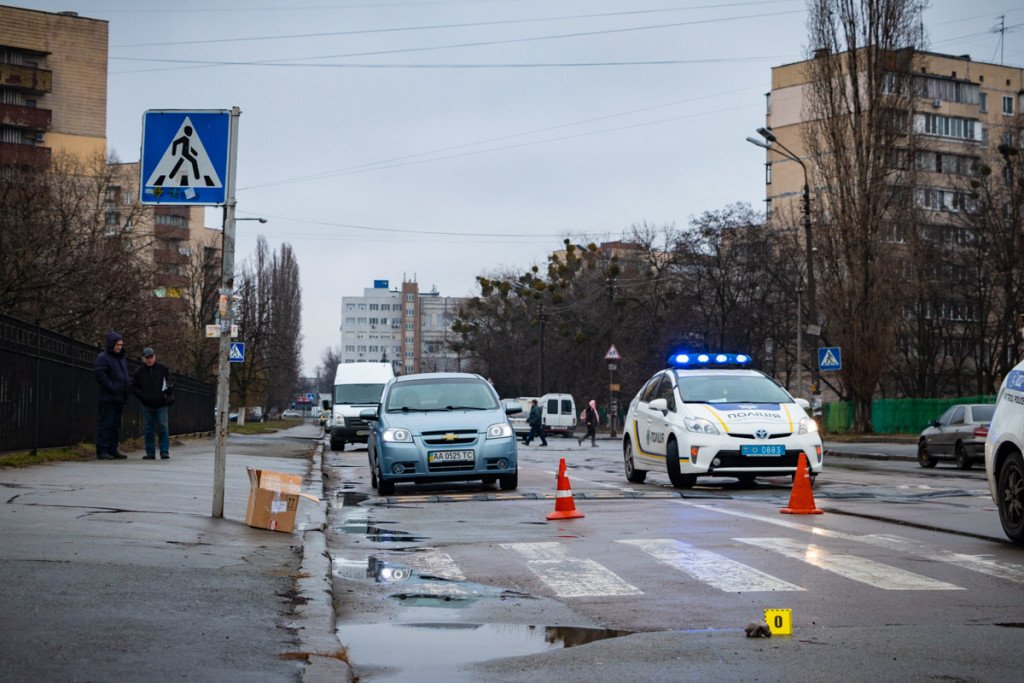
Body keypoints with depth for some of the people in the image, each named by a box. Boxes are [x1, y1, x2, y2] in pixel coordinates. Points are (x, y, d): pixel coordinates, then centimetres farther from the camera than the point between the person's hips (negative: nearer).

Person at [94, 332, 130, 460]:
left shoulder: (121, 358, 18)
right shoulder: (103, 357, -8)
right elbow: (99, 374, -19)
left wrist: (128, 385, 10)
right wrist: (111, 387, -20)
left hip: (119, 398, 9)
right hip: (108, 398, -9)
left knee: (116, 424, 11)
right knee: (106, 424, -8)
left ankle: (113, 450, 17)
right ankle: (102, 451, -7)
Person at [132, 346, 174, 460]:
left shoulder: (162, 369, 5)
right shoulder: (139, 372, 7)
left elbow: (170, 383, 11)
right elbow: (134, 387, 12)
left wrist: (168, 395, -2)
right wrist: (141, 396, -4)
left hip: (161, 405, -2)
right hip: (147, 406, 2)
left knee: (162, 428, -5)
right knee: (148, 430, 3)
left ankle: (164, 451, -1)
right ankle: (150, 453, 9)